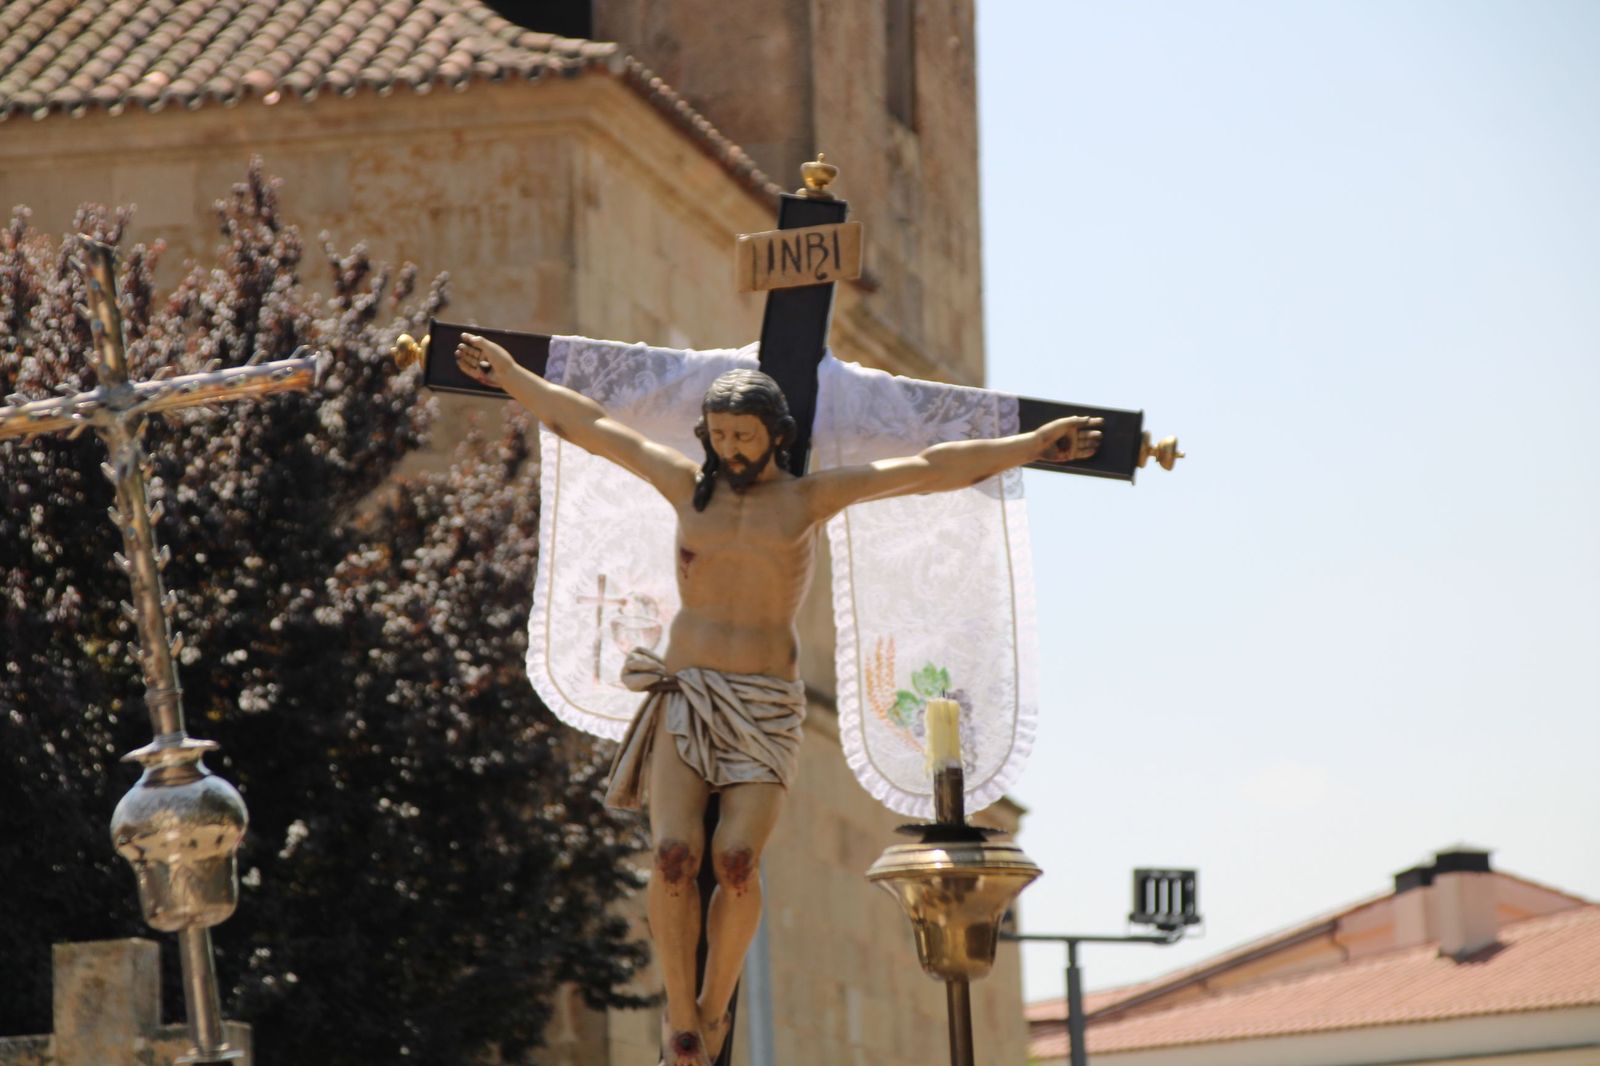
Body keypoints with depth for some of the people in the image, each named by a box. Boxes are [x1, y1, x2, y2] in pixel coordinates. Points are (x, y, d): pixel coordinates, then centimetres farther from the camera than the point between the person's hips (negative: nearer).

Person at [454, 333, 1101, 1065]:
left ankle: (714, 1007, 1)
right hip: (684, 702, 1)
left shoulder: (808, 497, 5)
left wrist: (1030, 446, -3)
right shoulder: (689, 485, 10)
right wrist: (509, 375, 25)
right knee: (674, 855, -20)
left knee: (737, 861, -21)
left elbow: (930, 469, 1)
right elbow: (590, 426, 18)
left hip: (764, 710, -1)